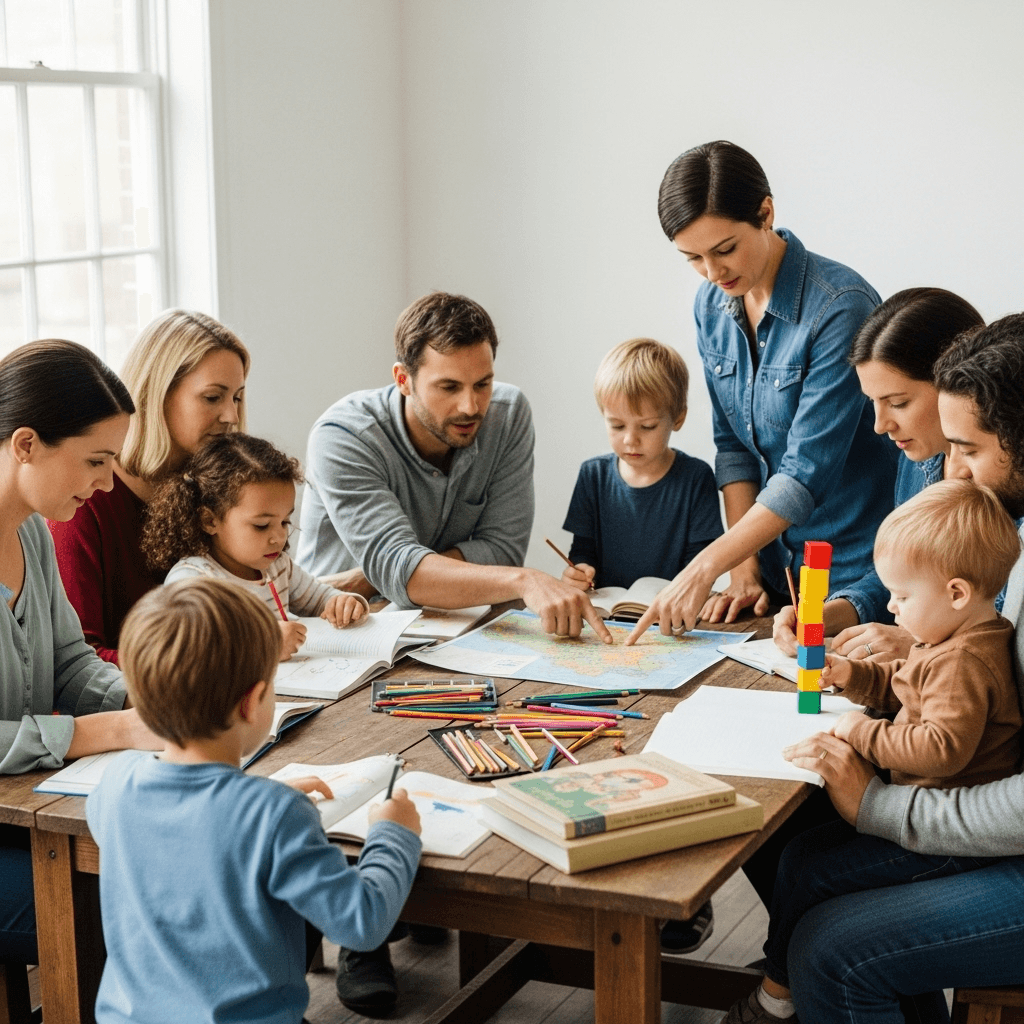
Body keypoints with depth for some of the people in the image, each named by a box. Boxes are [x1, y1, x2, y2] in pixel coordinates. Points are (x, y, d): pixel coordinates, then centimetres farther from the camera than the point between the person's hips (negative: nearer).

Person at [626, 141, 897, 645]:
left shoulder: (840, 307, -21)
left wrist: (706, 566, -27)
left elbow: (808, 470, -24)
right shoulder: (712, 305, 1)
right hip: (772, 560, 6)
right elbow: (733, 443, 6)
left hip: (854, 564, -6)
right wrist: (744, 567, -2)